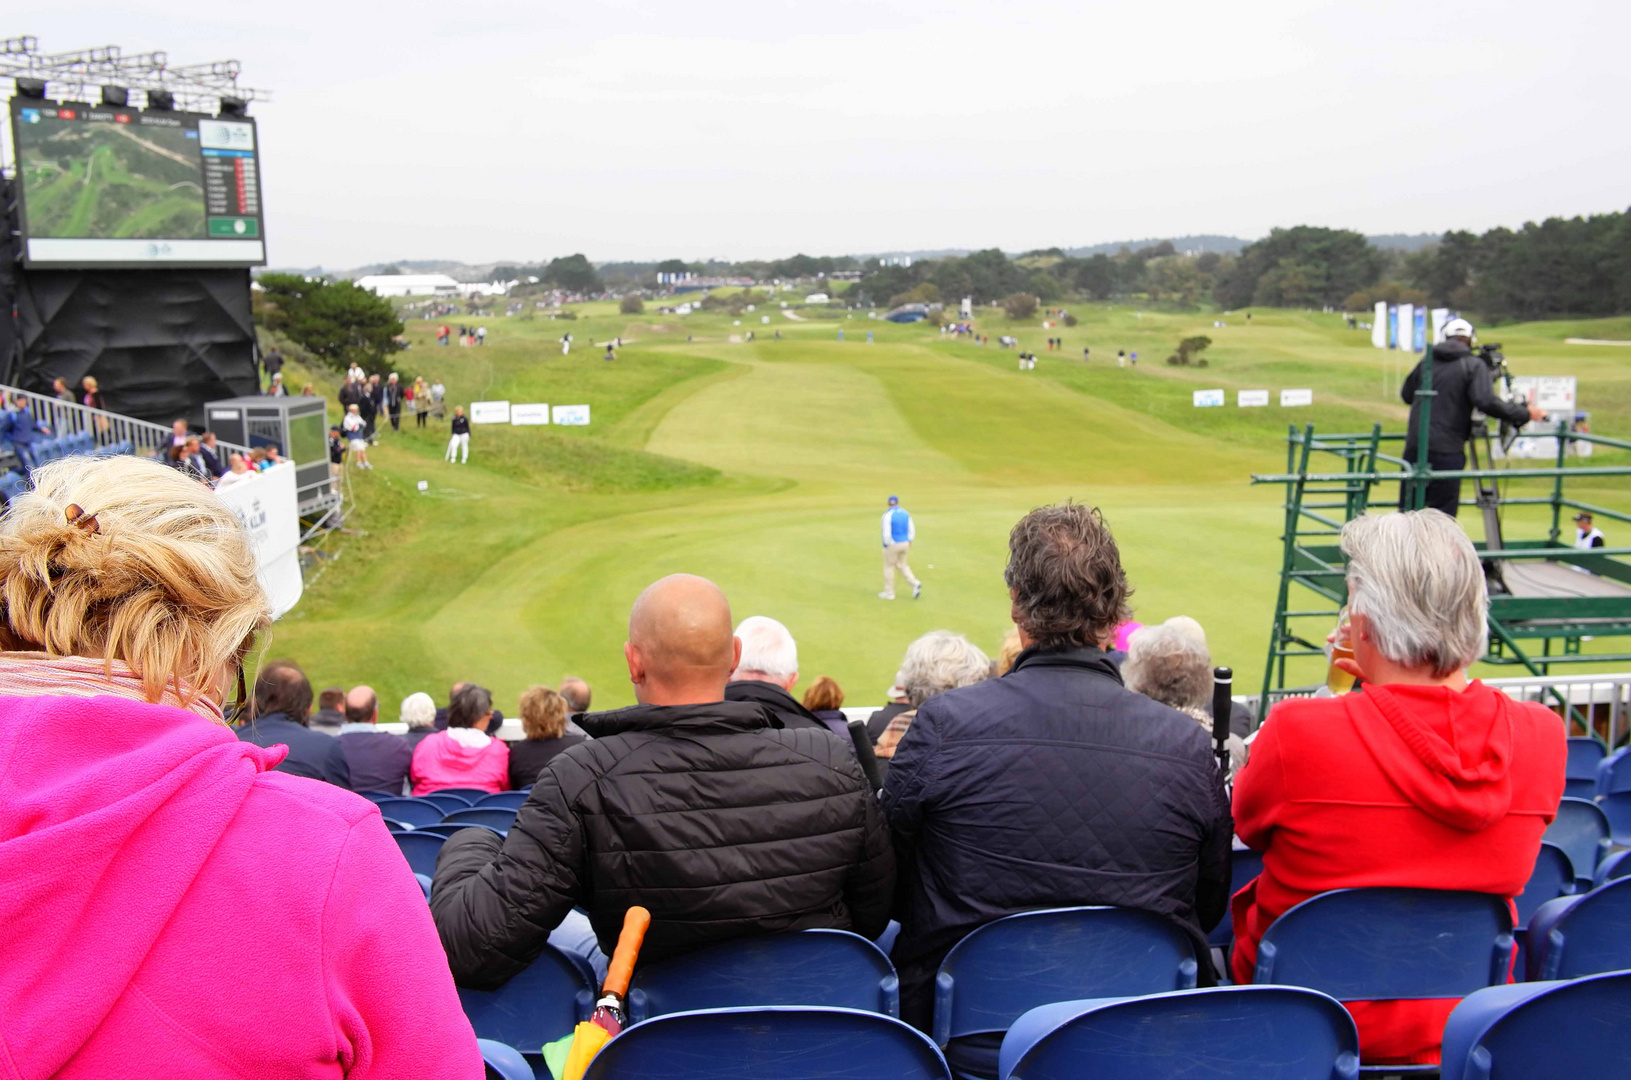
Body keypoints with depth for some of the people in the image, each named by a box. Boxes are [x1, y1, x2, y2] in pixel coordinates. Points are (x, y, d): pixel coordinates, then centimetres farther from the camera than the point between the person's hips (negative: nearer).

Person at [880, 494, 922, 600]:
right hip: (904, 543, 6)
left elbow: (886, 534, -20)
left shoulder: (887, 515, -17)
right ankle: (915, 583, 0)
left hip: (892, 544, -6)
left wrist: (886, 545, -5)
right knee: (901, 565, 20)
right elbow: (912, 529, 4)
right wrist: (909, 541, 15)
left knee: (888, 567, 9)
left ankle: (889, 592, 16)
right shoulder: (905, 513, 2)